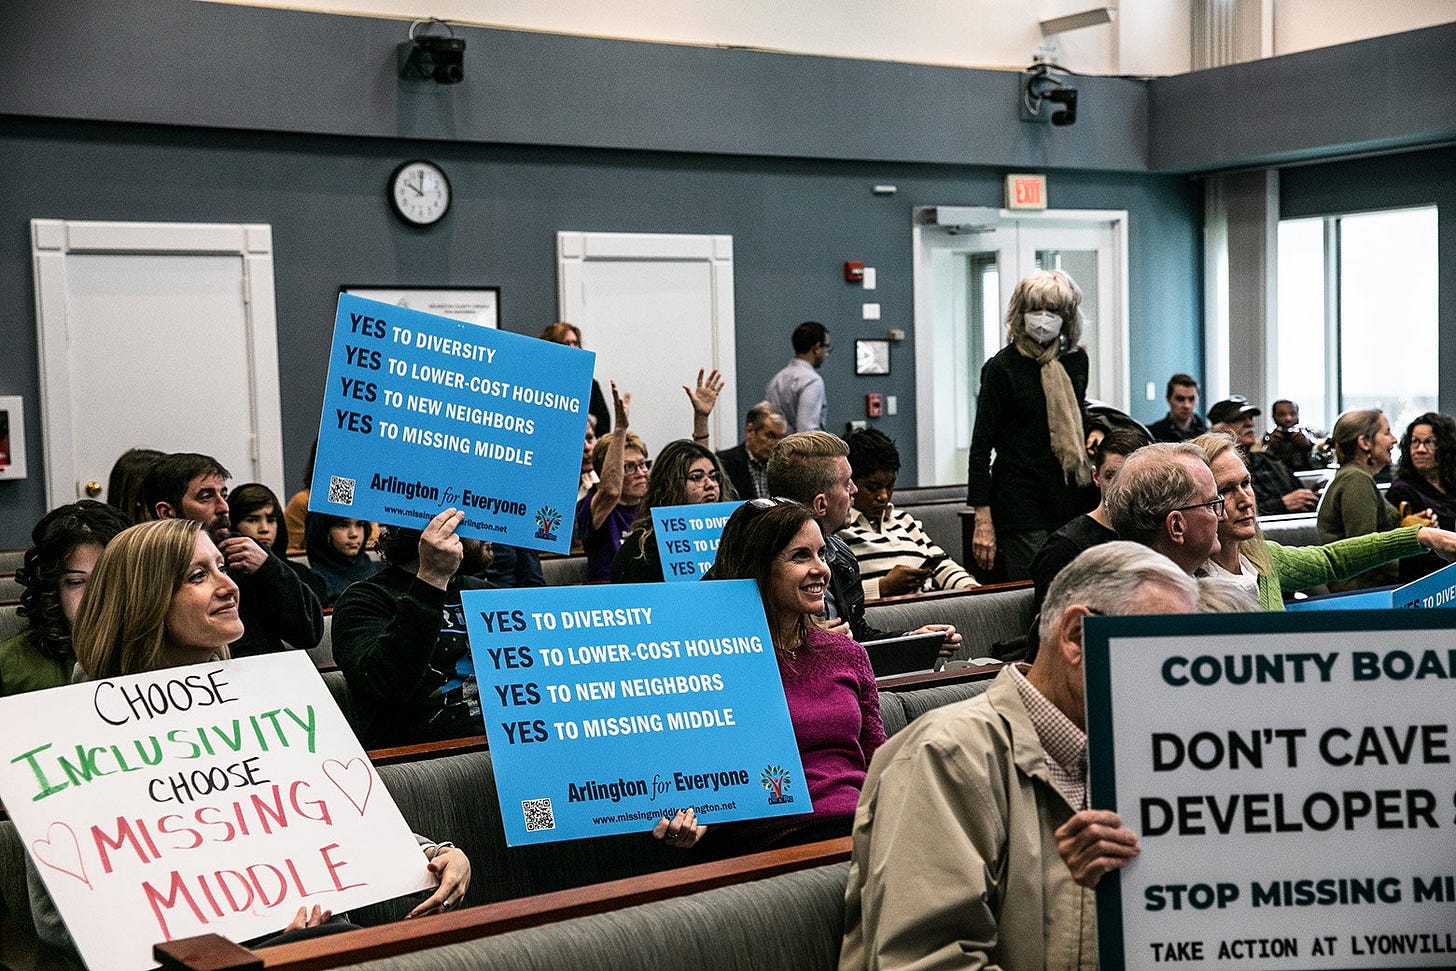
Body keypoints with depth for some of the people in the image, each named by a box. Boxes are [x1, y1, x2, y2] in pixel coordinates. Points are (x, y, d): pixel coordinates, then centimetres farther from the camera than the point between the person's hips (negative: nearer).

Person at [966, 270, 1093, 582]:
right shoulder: (1002, 366, -6)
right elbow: (981, 445, -7)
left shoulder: (1076, 360, 10)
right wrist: (983, 520, -13)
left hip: (1071, 498, 5)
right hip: (1020, 500, -5)